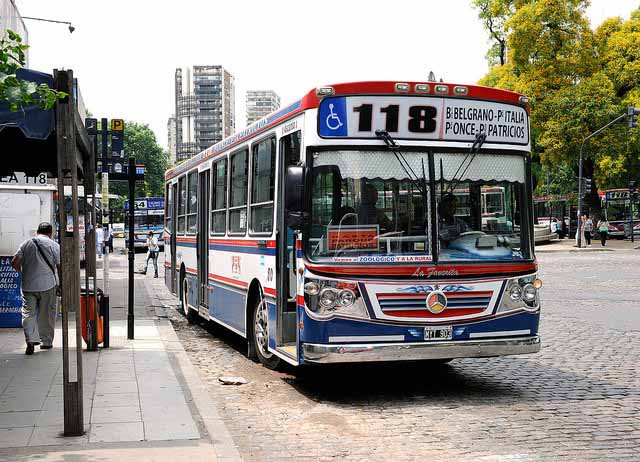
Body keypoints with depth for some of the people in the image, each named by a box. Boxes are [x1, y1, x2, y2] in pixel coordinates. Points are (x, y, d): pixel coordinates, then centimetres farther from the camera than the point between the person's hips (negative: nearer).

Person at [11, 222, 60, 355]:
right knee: (47, 314, 9)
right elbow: (60, 267, -6)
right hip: (48, 285, -1)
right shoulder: (54, 245, -2)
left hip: (28, 285, 1)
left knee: (28, 313, 5)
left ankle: (31, 340, -11)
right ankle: (46, 341, 17)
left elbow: (14, 262, 1)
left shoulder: (26, 243, 6)